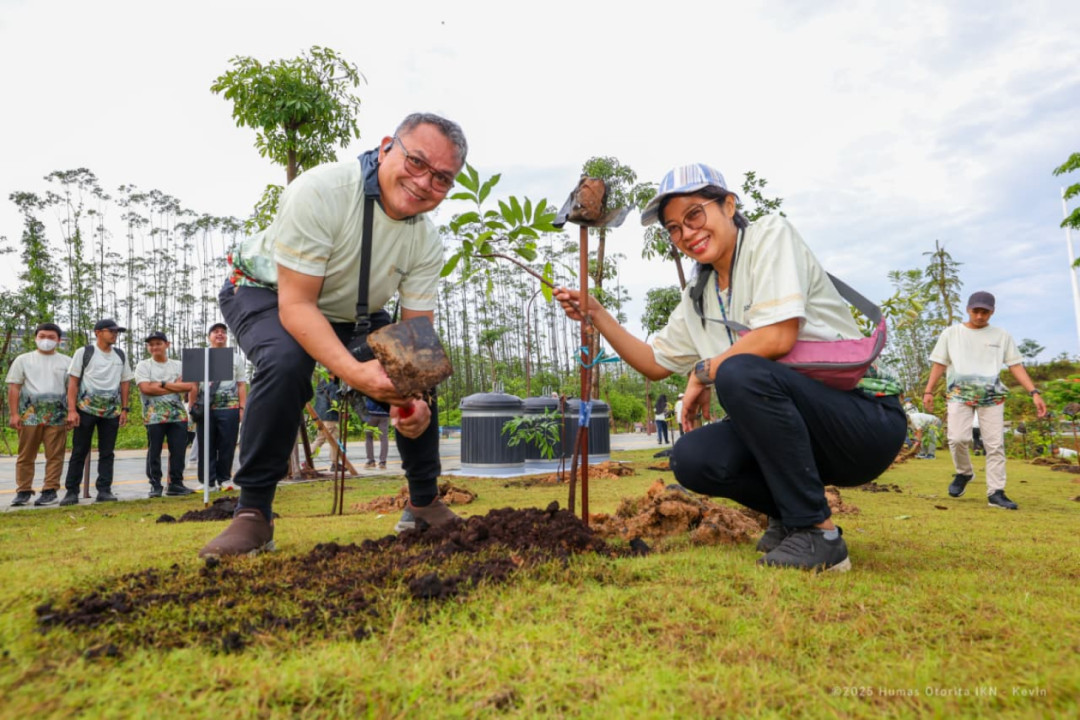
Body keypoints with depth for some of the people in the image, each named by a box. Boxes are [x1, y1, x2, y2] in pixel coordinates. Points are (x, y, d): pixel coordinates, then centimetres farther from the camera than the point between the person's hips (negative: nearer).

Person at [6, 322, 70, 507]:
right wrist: (13, 414, -2)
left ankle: (49, 491, 2)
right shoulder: (23, 360, 11)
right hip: (30, 414, 1)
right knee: (26, 455, 3)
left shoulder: (66, 362, 11)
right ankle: (23, 491, 11)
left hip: (57, 416, 0)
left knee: (55, 455, -3)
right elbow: (14, 388, 7)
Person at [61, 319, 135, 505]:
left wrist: (124, 409, 6)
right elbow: (73, 382, -2)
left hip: (112, 411, 3)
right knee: (79, 451, 1)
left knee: (107, 452, 3)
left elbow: (125, 383, 13)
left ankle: (104, 490, 7)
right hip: (86, 409, -3)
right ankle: (71, 492, 8)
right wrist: (72, 410, -10)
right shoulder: (84, 352, 0)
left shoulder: (120, 355, 11)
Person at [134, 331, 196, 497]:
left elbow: (189, 386, -3)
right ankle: (155, 486, 11)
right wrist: (176, 387, -7)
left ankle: (176, 484, 12)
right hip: (154, 416, -2)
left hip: (178, 414, 2)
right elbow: (146, 388, -10)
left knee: (179, 451, 2)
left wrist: (162, 384, -9)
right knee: (154, 452, 2)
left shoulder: (178, 365, 12)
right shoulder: (143, 366, 6)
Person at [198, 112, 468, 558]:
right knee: (286, 365, -36)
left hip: (353, 313, 5)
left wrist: (414, 400, -35)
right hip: (267, 294, -5)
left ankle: (424, 504, 11)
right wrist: (353, 371, -49)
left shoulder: (427, 243, -15)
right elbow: (295, 305, -34)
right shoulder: (320, 191, -32)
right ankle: (253, 514, -20)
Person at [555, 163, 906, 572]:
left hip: (867, 420, -6)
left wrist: (704, 372, -10)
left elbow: (778, 337, -23)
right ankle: (791, 512, 11)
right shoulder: (698, 297, 10)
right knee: (691, 459, -15)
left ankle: (818, 534, -17)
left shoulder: (771, 234, -9)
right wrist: (595, 313, 8)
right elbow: (654, 364, 17)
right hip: (792, 422, 6)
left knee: (740, 372, -31)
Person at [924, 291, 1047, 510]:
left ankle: (996, 492, 4)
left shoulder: (1002, 336, 10)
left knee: (995, 445, -2)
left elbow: (1015, 366, 6)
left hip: (992, 396, 1)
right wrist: (928, 391, -2)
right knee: (958, 438, -17)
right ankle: (963, 473, 10)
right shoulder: (951, 333, 9)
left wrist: (1034, 392, -6)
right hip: (959, 394, -1)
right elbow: (939, 364, 8)